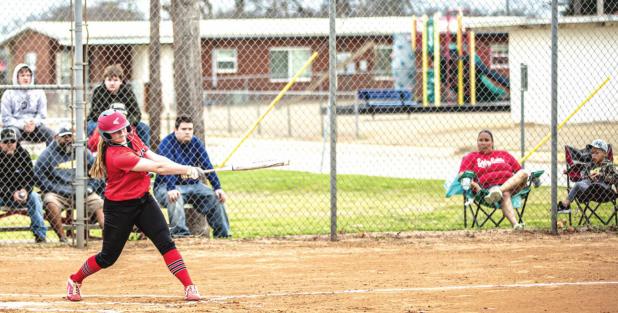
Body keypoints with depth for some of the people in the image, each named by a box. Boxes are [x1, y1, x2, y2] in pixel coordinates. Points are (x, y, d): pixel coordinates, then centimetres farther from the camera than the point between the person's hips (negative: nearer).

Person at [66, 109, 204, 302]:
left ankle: (189, 287, -13)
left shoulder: (132, 139, 0)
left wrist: (185, 169, -16)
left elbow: (155, 158, -2)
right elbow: (157, 167, -30)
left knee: (165, 242, -10)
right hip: (120, 208, -7)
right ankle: (75, 281, 31)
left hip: (143, 201, 7)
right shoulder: (116, 156, -27)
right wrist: (187, 170, -29)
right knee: (108, 257, 6)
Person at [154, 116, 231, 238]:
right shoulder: (167, 143, -12)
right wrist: (171, 190, -42)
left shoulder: (196, 143, 5)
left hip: (193, 185, 6)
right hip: (167, 186, -6)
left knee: (216, 197, -13)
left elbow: (207, 166, -2)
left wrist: (218, 188, -14)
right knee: (175, 198, -37)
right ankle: (180, 232, -43)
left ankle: (223, 233, -9)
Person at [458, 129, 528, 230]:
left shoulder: (504, 154, 30)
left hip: (511, 185, 4)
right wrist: (473, 184, -14)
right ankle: (515, 224, -63)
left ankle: (499, 192, -49)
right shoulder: (471, 157, 22)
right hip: (488, 187, -4)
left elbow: (520, 171, 24)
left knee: (523, 174, -26)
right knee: (505, 195, -38)